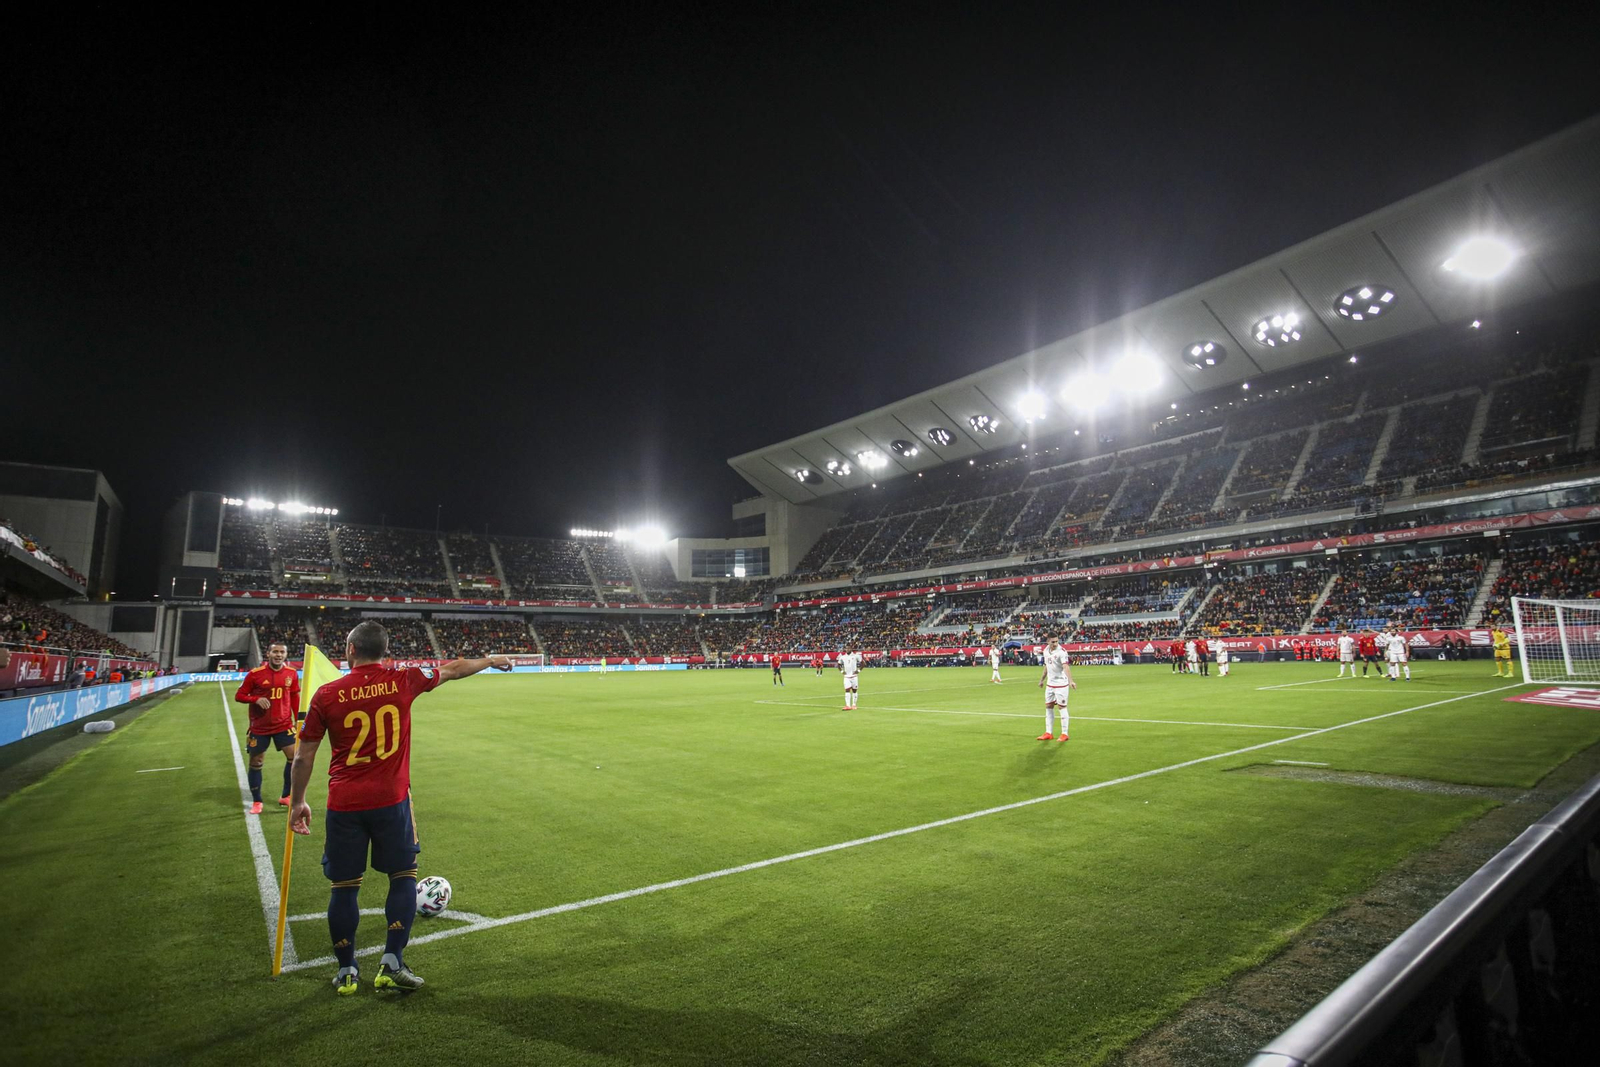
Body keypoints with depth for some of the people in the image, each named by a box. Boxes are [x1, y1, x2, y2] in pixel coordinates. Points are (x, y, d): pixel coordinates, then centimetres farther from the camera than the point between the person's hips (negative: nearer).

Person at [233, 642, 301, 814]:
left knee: (294, 756, -2)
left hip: (284, 725, 2)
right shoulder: (255, 674, -12)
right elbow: (239, 696, -5)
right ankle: (256, 801, 25)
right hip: (259, 727, -2)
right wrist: (257, 699, -25)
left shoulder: (292, 673, -3)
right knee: (256, 763, 8)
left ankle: (285, 796, 16)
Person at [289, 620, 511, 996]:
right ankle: (392, 964, 12)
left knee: (344, 886, 13)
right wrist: (491, 661, 28)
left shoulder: (326, 695, -4)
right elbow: (453, 670, 11)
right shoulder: (403, 680, -5)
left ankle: (346, 972, 23)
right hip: (391, 800, -1)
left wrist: (299, 802, 16)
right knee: (404, 877, 14)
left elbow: (304, 757, 3)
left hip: (343, 804, 1)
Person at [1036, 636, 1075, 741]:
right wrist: (1042, 679, 23)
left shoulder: (1061, 651, -19)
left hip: (1061, 684, -7)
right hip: (1050, 683, 7)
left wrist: (1070, 681, -46)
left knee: (1062, 707, -2)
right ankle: (1048, 733, 21)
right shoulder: (1046, 650, 4)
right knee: (1048, 707, 12)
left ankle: (1064, 734, 9)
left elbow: (1066, 667, -34)